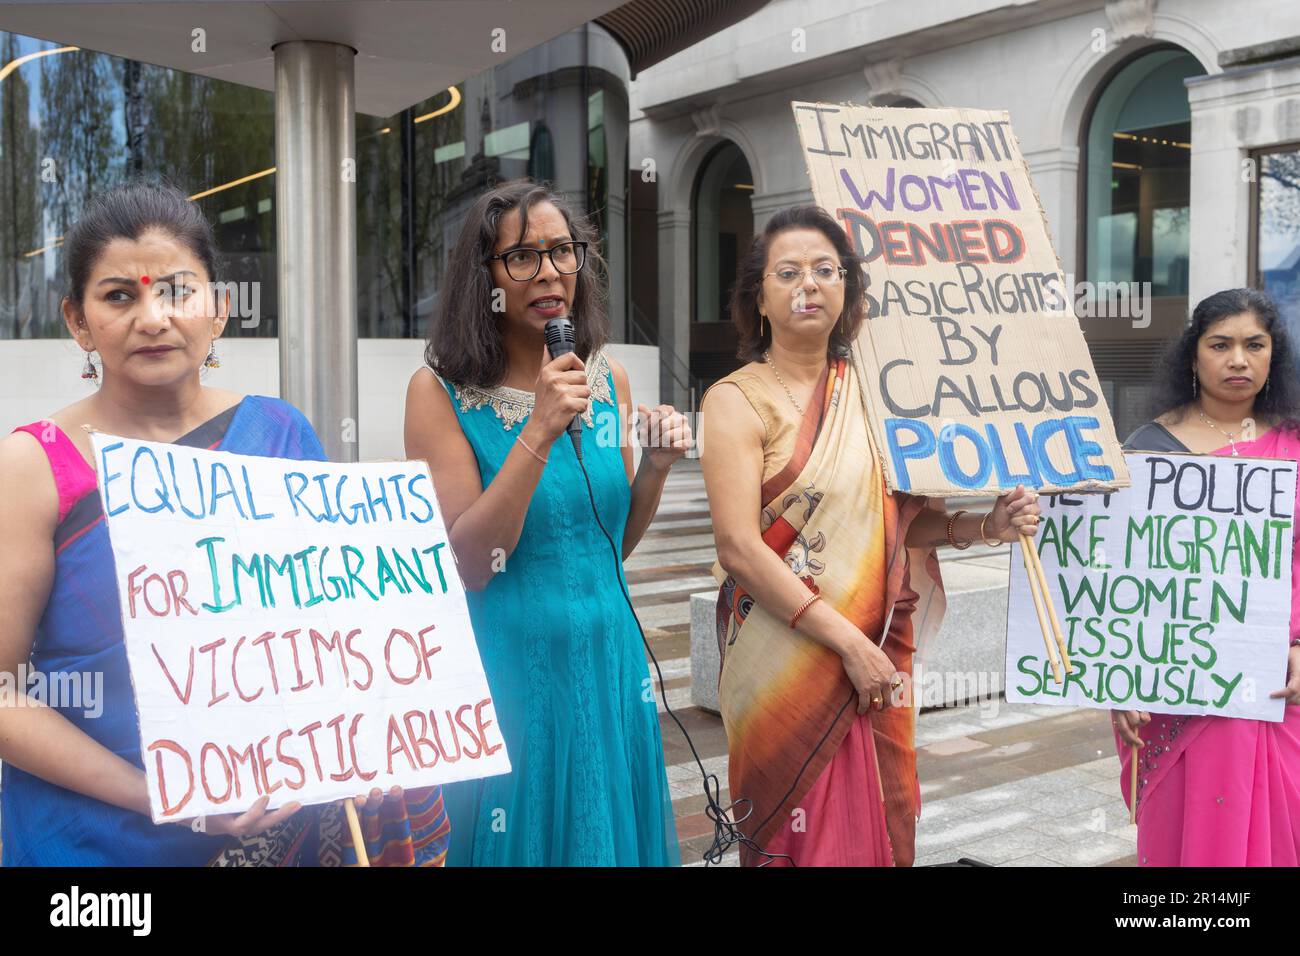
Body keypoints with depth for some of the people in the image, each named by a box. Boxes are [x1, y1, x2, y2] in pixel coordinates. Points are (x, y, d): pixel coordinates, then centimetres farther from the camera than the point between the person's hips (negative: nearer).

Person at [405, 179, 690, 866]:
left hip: (607, 657, 5)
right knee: (520, 841, 10)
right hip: (510, 669, -5)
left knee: (613, 836, 18)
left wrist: (656, 467, -6)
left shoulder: (607, 379, 5)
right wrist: (540, 431, -23)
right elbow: (467, 564, -17)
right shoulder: (440, 393, -10)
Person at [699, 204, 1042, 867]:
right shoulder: (738, 400, -7)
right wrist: (847, 641, -17)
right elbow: (739, 546, -16)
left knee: (883, 825, 11)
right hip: (787, 657, -4)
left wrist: (985, 526, -6)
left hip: (882, 656, 5)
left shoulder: (870, 390, 8)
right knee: (801, 835, 3)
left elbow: (902, 519, 12)